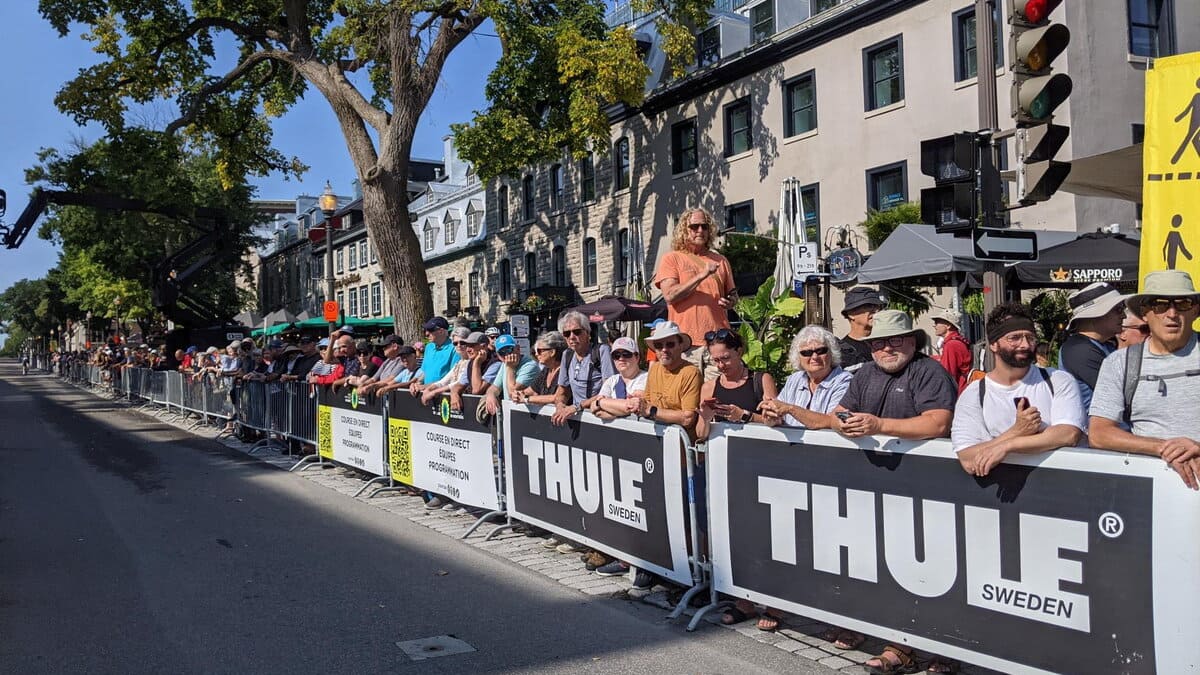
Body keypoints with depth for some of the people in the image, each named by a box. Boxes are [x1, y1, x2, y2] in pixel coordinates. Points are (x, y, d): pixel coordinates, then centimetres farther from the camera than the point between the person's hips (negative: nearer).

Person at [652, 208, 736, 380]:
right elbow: (670, 295, -8)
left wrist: (730, 301, 2)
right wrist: (702, 275, -12)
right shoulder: (671, 259, 7)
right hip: (686, 341, -3)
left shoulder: (720, 261, 18)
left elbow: (732, 294, 27)